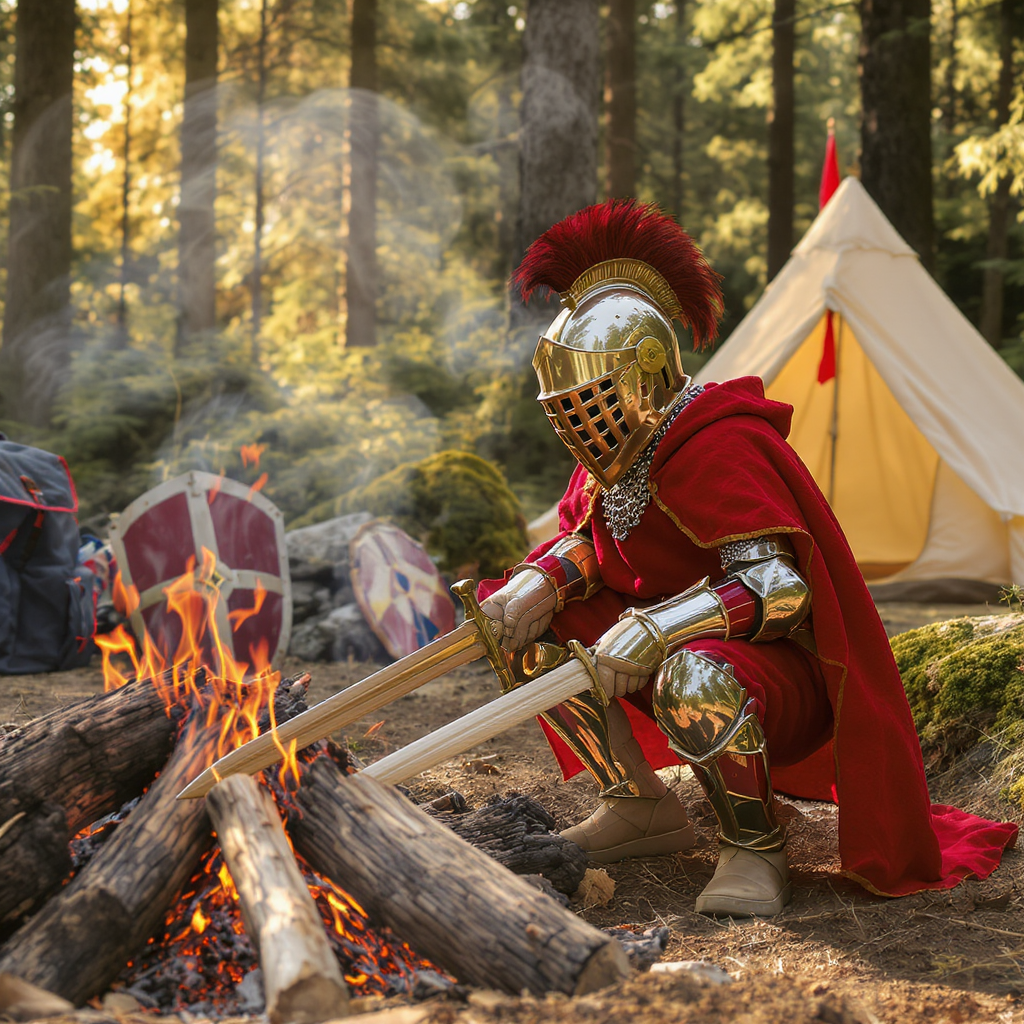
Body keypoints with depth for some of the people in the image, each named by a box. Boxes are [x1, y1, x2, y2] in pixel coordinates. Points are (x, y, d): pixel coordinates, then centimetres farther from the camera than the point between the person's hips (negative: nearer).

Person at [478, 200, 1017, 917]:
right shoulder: (618, 451, 2)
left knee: (696, 681, -43)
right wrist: (541, 582, -9)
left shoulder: (713, 449, -25)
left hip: (785, 679, -9)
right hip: (680, 653, 9)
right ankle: (640, 808, 5)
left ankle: (754, 846, -15)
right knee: (520, 618, -1)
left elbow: (779, 586, -34)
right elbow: (583, 540, 14)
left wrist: (658, 630, -42)